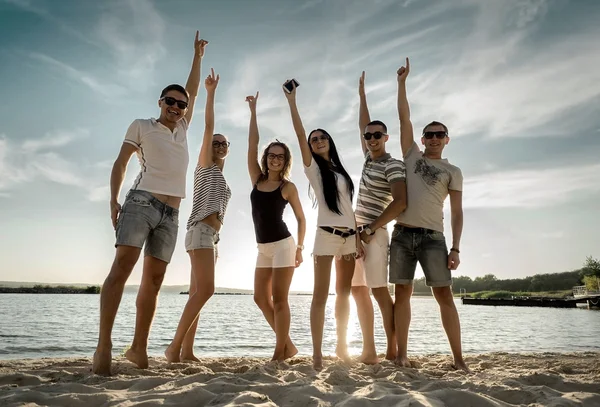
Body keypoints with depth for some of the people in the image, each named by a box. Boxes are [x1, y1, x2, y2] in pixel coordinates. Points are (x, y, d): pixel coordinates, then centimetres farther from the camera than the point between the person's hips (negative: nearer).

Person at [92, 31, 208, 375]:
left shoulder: (183, 129, 23)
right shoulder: (142, 126, 12)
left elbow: (193, 92, 30)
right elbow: (121, 162, 6)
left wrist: (198, 56, 34)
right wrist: (114, 199, -5)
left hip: (171, 213, 5)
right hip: (142, 202, -4)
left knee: (154, 278, 1)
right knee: (123, 264, -17)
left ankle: (139, 347, 4)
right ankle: (104, 344, -18)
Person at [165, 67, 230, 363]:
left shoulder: (219, 175, 26)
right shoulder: (205, 165, 6)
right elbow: (208, 127, -4)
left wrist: (215, 243, 17)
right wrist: (211, 92, -6)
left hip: (210, 235, 8)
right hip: (200, 231, -8)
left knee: (198, 293, 1)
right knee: (205, 290, -19)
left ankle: (186, 351, 1)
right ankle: (174, 346, -15)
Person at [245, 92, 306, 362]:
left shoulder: (288, 187, -3)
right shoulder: (257, 179, 6)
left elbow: (301, 218, 0)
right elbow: (252, 143, 2)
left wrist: (300, 247, -7)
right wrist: (253, 110, 2)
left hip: (282, 245, -6)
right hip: (263, 248, 6)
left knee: (279, 298, -4)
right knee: (261, 298, 6)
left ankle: (281, 351, 7)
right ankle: (288, 345, 18)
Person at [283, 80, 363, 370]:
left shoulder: (341, 171, 18)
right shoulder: (312, 167, 5)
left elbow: (349, 207, 15)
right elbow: (300, 135, -8)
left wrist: (358, 237, 8)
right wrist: (291, 100, -10)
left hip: (349, 235, 5)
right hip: (327, 235, -5)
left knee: (344, 294, 10)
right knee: (321, 295, -6)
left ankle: (341, 346, 21)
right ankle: (317, 353, -3)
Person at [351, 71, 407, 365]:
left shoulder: (393, 165, -10)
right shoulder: (369, 157, 12)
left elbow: (401, 202, -21)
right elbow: (363, 125, 26)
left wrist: (371, 230, -18)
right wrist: (362, 95, 29)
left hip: (373, 233, -8)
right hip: (356, 232, 9)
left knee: (379, 290, -10)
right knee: (358, 291, 8)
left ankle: (393, 352, -3)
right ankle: (369, 351, 13)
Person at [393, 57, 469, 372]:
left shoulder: (452, 172, 10)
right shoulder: (412, 155, 14)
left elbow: (457, 212, 4)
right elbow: (404, 118, 10)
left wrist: (455, 248, -7)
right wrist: (402, 82, 10)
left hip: (432, 237, -1)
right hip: (402, 234, 2)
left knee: (444, 296, -5)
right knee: (402, 294, 2)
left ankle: (458, 358, 1)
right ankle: (402, 354, 7)